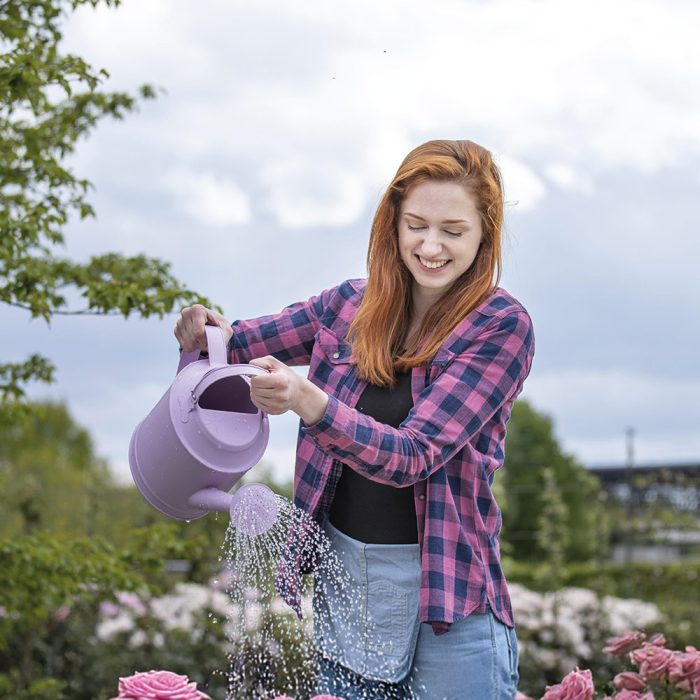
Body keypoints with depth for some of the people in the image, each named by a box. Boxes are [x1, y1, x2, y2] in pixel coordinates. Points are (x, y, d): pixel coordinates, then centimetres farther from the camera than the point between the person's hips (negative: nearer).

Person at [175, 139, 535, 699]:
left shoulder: (502, 327, -11)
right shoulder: (353, 304, 3)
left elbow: (413, 456, -19)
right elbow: (240, 345, 11)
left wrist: (307, 401, -34)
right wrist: (208, 335, -13)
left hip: (445, 587, -4)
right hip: (341, 570, 4)